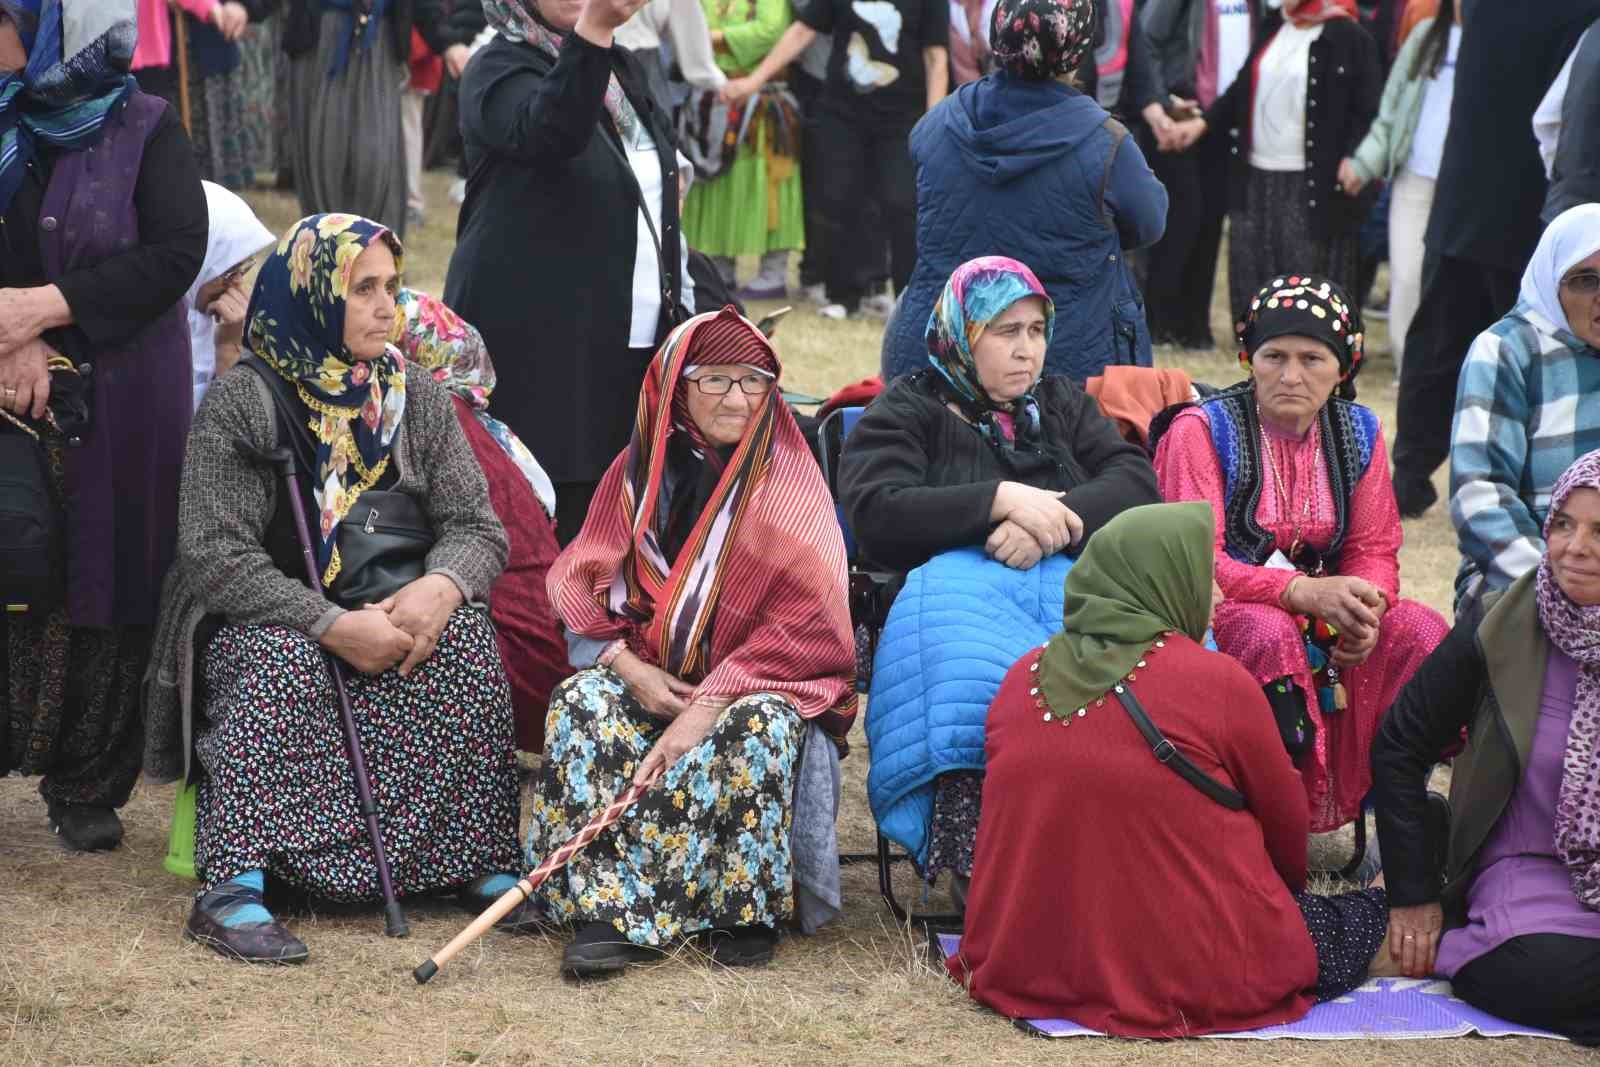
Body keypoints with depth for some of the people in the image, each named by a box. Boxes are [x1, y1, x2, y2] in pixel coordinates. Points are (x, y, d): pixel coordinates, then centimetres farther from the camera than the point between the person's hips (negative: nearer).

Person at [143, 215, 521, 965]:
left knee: (465, 637, -25)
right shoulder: (241, 403, -10)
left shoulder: (419, 401, 4)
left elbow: (477, 527, 0)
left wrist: (442, 585, -25)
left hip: (384, 613, 4)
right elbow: (213, 552, -18)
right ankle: (231, 888, -41)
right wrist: (331, 624, -28)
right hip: (255, 622, -4)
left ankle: (486, 862, -20)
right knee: (281, 662, -36)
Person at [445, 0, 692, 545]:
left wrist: (679, 306, 22)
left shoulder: (623, 69, 17)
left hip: (635, 340, 6)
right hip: (534, 345, -6)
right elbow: (547, 132, -29)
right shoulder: (499, 68, -5)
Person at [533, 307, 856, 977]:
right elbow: (583, 588, 7)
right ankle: (613, 909, -34)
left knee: (762, 724, -36)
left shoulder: (786, 481, -2)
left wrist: (708, 705, -22)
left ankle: (745, 909, -22)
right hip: (649, 669, 3)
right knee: (581, 701, -28)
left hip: (760, 676, -3)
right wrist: (627, 665, -14)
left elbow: (805, 620, -12)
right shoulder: (639, 471, 8)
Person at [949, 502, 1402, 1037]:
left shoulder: (1024, 677, 4)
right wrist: (1289, 890, 27)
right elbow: (1284, 818, 5)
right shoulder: (1217, 681, -10)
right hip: (1197, 977, -5)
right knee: (1379, 915, 18)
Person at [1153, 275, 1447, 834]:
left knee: (1419, 629, -19)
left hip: (1321, 613, 5)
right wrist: (1306, 592, -30)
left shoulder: (1358, 432, 8)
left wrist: (1365, 608, -20)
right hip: (1218, 618, -5)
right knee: (1273, 635, -36)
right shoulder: (1200, 430, -9)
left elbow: (1374, 551, 6)